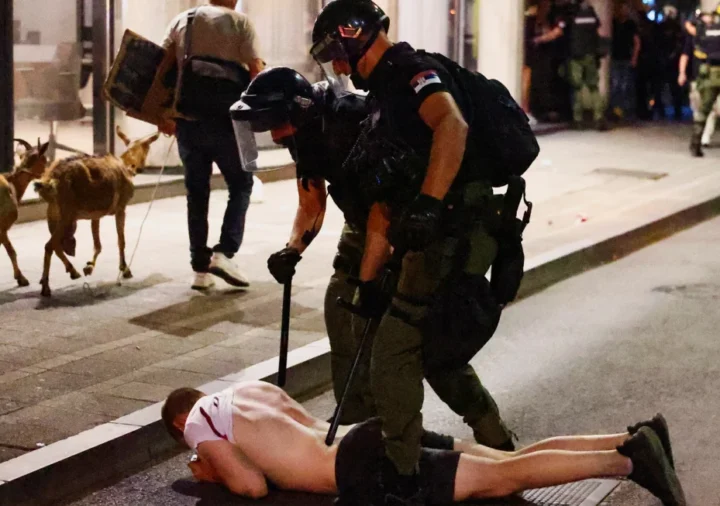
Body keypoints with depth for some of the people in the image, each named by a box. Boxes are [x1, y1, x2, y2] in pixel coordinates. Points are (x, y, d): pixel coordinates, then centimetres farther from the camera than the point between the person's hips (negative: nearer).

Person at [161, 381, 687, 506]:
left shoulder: (199, 425, 4)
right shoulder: (252, 386, 27)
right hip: (374, 436, 8)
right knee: (511, 462, 3)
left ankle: (629, 459, -27)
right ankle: (633, 439, -8)